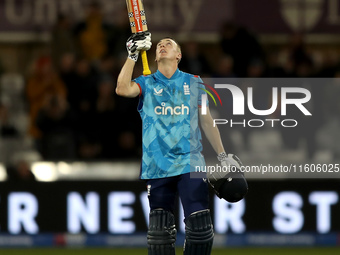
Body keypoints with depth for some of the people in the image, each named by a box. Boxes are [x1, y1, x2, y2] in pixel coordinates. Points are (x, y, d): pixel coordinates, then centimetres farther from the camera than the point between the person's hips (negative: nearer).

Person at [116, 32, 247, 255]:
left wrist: (223, 156, 12)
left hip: (190, 162, 0)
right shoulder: (147, 84, 9)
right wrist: (133, 55, -13)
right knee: (160, 230, -1)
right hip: (157, 167, 0)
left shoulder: (194, 83, 11)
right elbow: (123, 89, -12)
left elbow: (207, 121, 15)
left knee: (200, 227, -12)